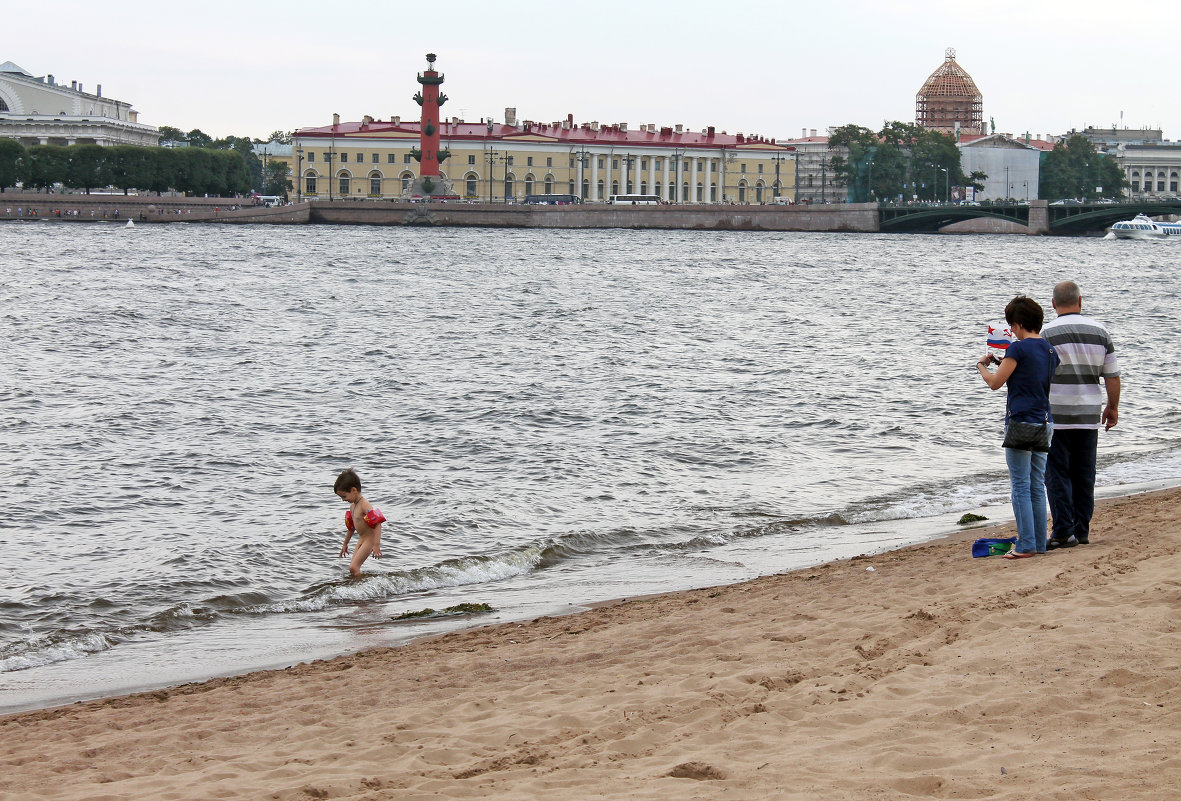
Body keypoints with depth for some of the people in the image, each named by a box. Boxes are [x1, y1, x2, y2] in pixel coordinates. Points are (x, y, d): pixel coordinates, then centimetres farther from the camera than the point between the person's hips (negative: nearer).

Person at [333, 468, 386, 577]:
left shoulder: (364, 505, -21)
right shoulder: (352, 506, 9)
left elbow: (377, 524, -28)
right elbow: (351, 527, 24)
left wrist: (377, 545, -34)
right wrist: (345, 544, 32)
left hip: (369, 540, -9)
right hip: (361, 540, 9)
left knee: (353, 567, -17)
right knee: (353, 568, 7)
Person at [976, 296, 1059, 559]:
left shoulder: (1019, 348, -12)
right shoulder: (1050, 349, 10)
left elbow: (995, 383, -9)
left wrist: (981, 365, 10)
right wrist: (1003, 363, 25)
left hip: (1020, 423, -7)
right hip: (1044, 422, 7)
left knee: (1020, 486, -3)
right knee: (1037, 485, 12)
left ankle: (1026, 545, -5)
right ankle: (1039, 543, 13)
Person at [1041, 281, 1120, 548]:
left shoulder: (1049, 334, -9)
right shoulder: (1099, 331, 3)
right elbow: (1112, 376, 6)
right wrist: (1112, 407, 19)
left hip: (1056, 415, -4)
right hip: (1089, 415, 4)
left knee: (1058, 475, 0)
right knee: (1084, 476, 12)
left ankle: (1064, 532, -3)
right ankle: (1082, 531, 15)